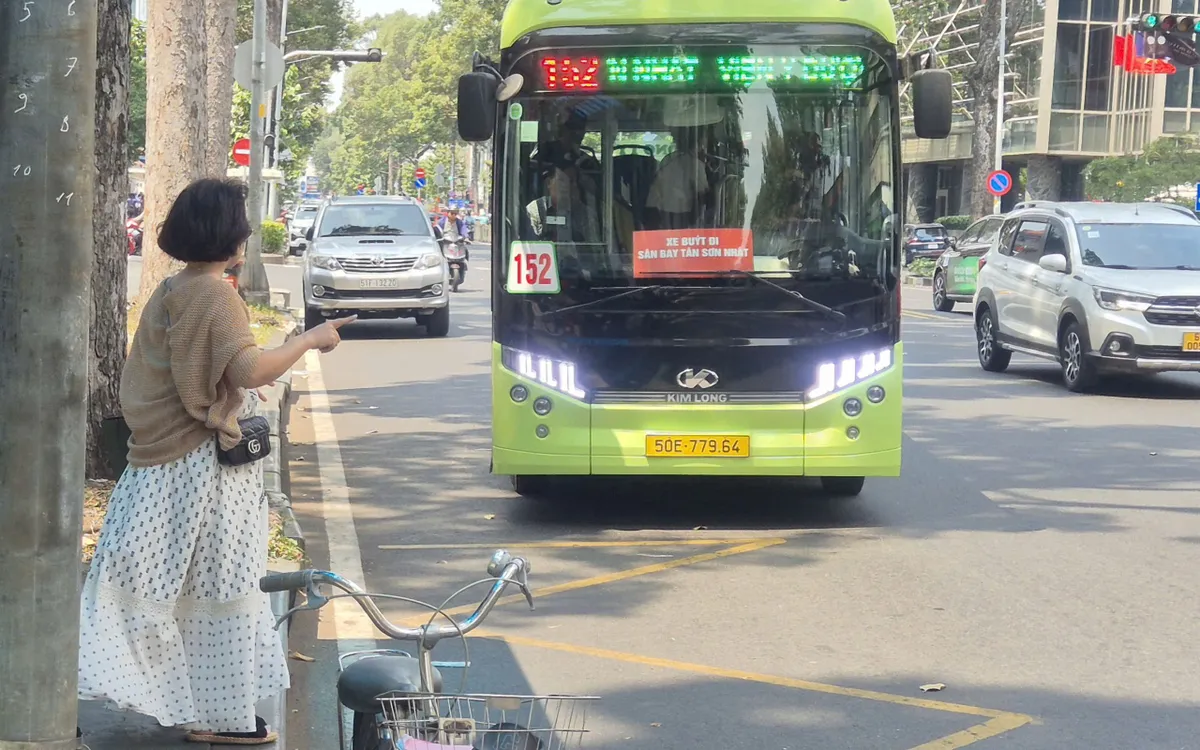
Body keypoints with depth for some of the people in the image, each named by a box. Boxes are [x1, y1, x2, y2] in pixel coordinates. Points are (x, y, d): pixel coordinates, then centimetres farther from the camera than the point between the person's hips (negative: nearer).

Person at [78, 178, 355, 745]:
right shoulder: (215, 296, -18)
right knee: (220, 588, 2)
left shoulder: (168, 292, 9)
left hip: (163, 459, 9)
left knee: (173, 586, 13)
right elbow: (249, 369, -31)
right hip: (209, 464, -9)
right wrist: (310, 340, -18)